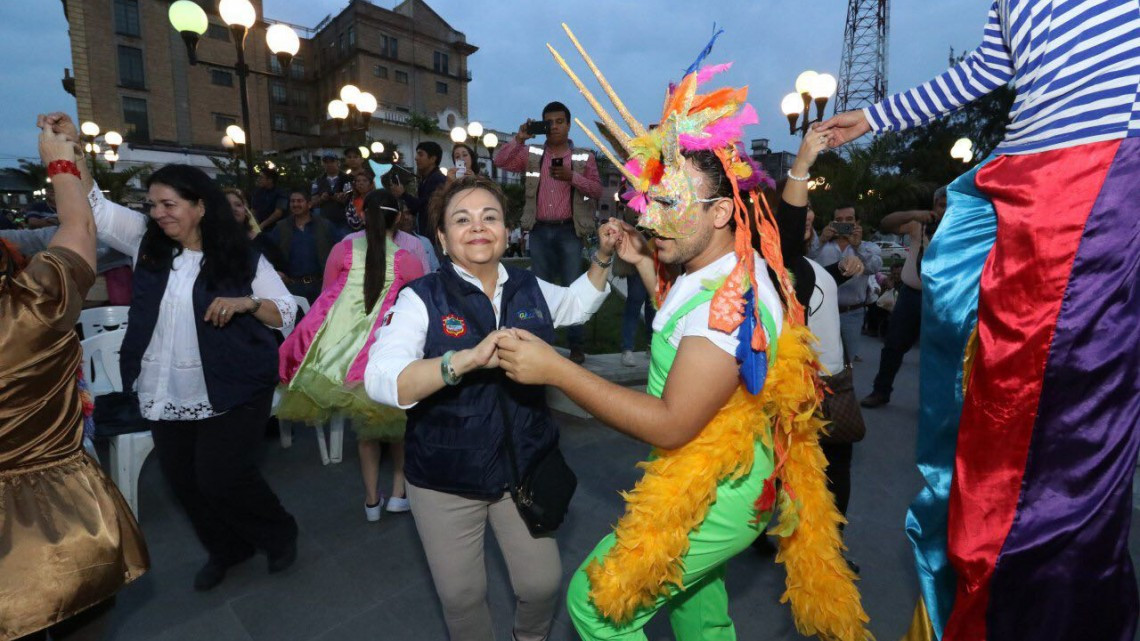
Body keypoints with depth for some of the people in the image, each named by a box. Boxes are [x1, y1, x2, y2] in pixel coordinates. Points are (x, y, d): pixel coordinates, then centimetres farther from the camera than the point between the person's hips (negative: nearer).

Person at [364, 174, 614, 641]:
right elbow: (381, 381, -28)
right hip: (445, 480, -2)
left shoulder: (529, 288, 0)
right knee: (461, 596, 16)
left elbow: (578, 304, 21)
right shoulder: (421, 298, -14)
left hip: (524, 468, 3)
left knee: (542, 583, 14)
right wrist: (469, 359, -41)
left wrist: (603, 256, 6)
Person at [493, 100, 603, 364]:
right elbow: (500, 160, 3)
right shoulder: (532, 155, 11)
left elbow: (597, 190, 1)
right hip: (539, 231, 2)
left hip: (569, 230, -2)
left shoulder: (584, 157, 7)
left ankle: (576, 344, 4)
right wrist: (520, 138, -8)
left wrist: (572, 177, -13)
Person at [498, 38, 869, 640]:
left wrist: (555, 369, -30)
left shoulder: (731, 298, -29)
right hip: (721, 481, 9)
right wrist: (645, 266, 6)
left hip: (713, 498, -9)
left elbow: (670, 424, -31)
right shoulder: (726, 273, 1)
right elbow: (689, 333, 14)